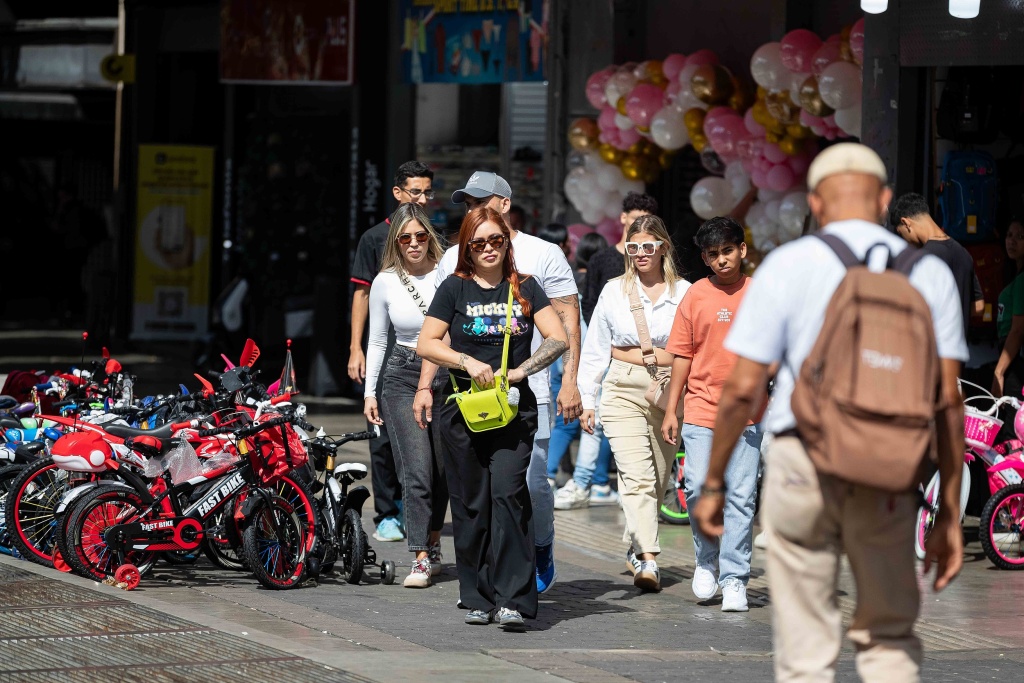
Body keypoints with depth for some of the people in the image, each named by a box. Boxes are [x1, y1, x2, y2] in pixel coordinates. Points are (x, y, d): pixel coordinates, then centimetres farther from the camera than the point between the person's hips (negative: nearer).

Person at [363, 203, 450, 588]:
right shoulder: (385, 283, 2)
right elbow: (377, 341, 11)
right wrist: (369, 392, 8)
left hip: (448, 374, 0)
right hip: (404, 377, 0)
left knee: (444, 470, 6)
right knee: (417, 472, -11)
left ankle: (433, 541, 26)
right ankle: (422, 558, -11)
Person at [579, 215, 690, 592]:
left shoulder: (683, 292, 5)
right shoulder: (614, 291, 8)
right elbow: (595, 349, 12)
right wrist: (587, 399, 8)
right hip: (624, 392, -1)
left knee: (657, 479, 8)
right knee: (637, 476, -15)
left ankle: (635, 547, 28)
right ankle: (647, 560, -24)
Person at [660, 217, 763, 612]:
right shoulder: (695, 297, 5)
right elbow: (683, 356, 8)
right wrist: (670, 410, 5)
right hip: (701, 409, 0)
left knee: (741, 497, -2)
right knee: (698, 487, -10)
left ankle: (734, 579, 3)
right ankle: (707, 561, 13)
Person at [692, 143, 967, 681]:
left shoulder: (787, 266, -4)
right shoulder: (930, 274, 3)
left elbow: (742, 389, -7)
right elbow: (948, 401, 0)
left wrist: (712, 485, 4)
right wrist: (949, 514, 4)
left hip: (802, 464, -2)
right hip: (888, 482, 2)